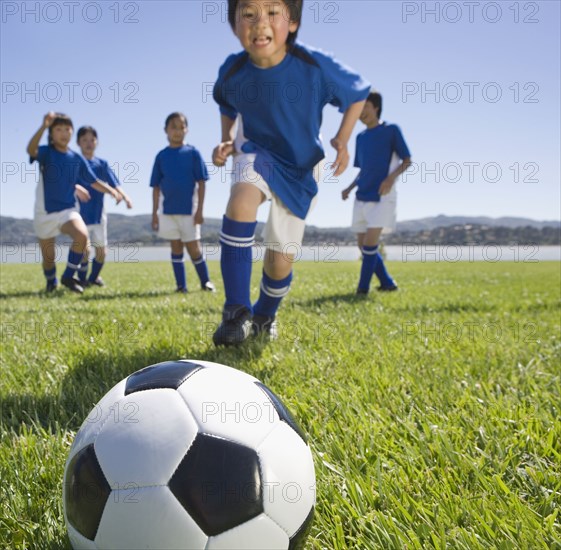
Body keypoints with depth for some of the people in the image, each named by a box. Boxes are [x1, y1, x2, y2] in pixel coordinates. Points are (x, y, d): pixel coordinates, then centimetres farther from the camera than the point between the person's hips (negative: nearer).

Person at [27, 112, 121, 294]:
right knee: (48, 257, 7)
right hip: (45, 212, -2)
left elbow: (93, 181, 11)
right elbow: (31, 150, -31)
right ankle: (51, 281, 40)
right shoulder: (46, 152, -7)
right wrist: (43, 126, -44)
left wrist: (111, 191, -4)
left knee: (82, 235, -28)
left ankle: (68, 276, -10)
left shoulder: (77, 159, 4)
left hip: (68, 210, 2)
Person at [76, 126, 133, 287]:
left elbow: (114, 183, -3)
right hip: (80, 214, -4)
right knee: (84, 249, -10)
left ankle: (94, 277, 29)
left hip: (98, 213, 4)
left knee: (102, 250, 6)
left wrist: (125, 197, -21)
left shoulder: (102, 164, 6)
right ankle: (82, 279, 11)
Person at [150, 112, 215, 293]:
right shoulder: (161, 156, 4)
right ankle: (181, 285, 13)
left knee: (193, 248, 0)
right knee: (176, 247, 7)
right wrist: (154, 213, 2)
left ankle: (205, 281, 18)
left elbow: (201, 183, -3)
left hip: (189, 209, -2)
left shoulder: (193, 153, -2)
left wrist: (199, 210, -8)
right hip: (168, 210, 2)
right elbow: (156, 187, 6)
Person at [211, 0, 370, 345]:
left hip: (300, 168, 0)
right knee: (242, 198, -35)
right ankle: (237, 312, -26)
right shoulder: (233, 72, -18)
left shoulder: (316, 67, -26)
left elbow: (358, 92, -7)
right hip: (257, 154, 1)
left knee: (280, 260, 1)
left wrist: (343, 139, -18)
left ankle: (265, 316, 35)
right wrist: (226, 141, -8)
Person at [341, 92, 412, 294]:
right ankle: (387, 283, 18)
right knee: (363, 246, 5)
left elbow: (407, 161, -3)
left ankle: (363, 288, -8)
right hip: (362, 197, 7)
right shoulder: (360, 137, 15)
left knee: (370, 244, -14)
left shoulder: (391, 130, -2)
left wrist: (391, 178, -20)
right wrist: (349, 188, 6)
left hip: (382, 197, -7)